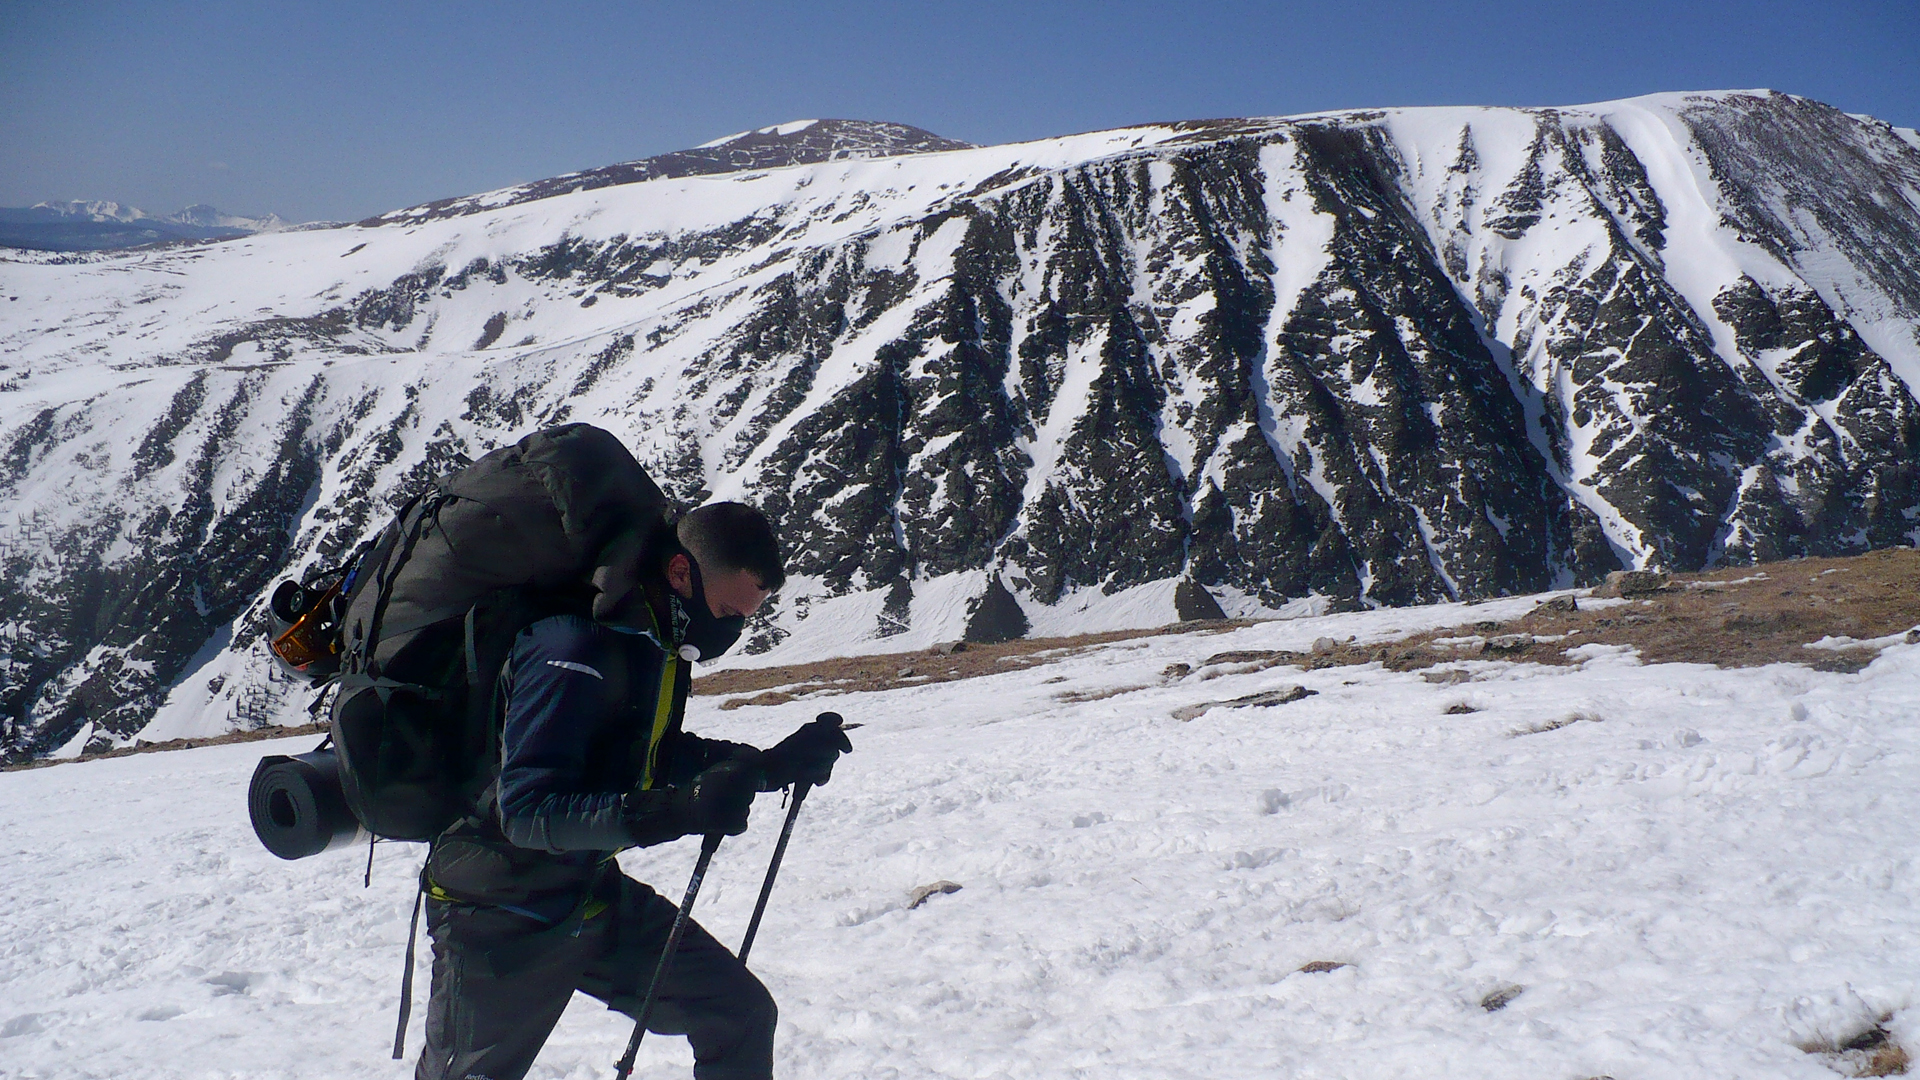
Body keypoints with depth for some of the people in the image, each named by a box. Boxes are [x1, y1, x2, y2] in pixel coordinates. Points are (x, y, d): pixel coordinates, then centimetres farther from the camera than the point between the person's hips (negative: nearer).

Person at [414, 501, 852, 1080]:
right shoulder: (578, 647, -28)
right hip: (504, 917, -8)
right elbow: (526, 810, -32)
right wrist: (678, 811, -42)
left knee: (741, 1013, 1)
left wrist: (776, 764, -1)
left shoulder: (658, 642, -1)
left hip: (590, 892, 8)